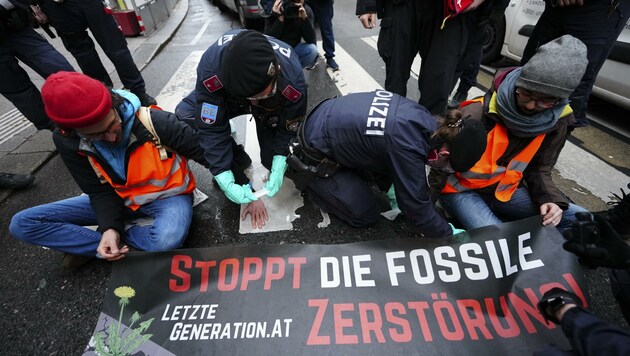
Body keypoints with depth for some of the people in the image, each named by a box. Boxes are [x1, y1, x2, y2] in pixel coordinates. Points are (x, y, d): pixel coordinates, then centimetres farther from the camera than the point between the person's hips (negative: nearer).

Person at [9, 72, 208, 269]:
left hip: (167, 196, -3)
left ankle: (86, 243, -9)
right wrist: (110, 228, -23)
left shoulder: (152, 121, -27)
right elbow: (100, 191, -6)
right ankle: (115, 245, -10)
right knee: (22, 224, -3)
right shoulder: (69, 142, -11)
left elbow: (203, 150, -19)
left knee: (167, 239, -38)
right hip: (121, 199, 4)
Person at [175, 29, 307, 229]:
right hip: (228, 96, 1)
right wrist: (225, 181, -38)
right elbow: (211, 128, -33)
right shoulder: (211, 66, -41)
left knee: (272, 161, -13)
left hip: (273, 108, 0)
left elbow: (289, 130, -23)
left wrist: (278, 169, -34)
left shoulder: (292, 80, -39)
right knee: (185, 117, -24)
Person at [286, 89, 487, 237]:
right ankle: (304, 174, 11)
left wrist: (392, 186, 9)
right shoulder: (408, 148, -32)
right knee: (366, 215, 3)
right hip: (315, 154, -8)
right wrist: (450, 234, -3)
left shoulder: (421, 119, -7)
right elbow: (416, 206, -19)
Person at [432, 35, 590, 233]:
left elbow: (539, 169, 6)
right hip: (461, 190, -5)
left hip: (506, 191, 6)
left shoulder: (556, 122, -5)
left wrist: (549, 199, -14)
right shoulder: (477, 114, -23)